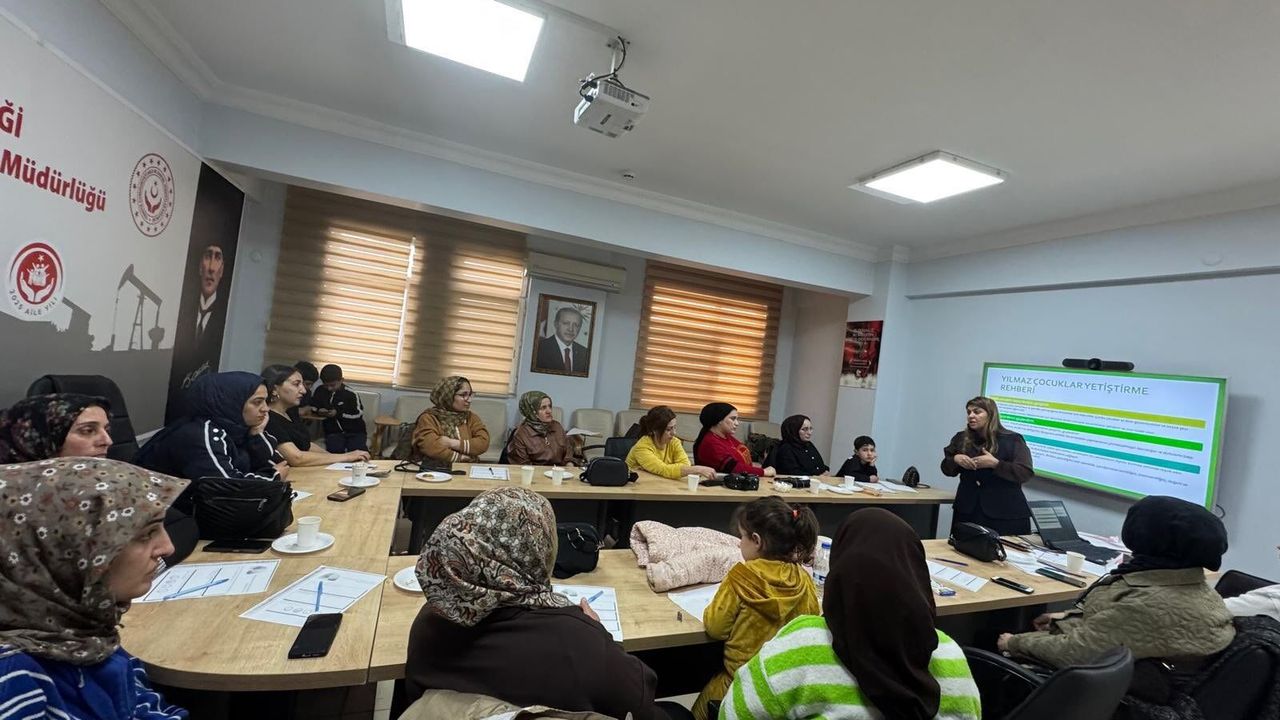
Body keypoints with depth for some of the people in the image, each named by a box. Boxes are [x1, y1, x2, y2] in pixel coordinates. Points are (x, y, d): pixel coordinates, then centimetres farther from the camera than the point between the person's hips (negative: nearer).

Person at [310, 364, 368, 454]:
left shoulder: (350, 394, -7)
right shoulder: (320, 390, 5)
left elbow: (358, 413, -6)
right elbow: (311, 406, 19)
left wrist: (338, 413, -14)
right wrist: (318, 410, -4)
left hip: (355, 431, -3)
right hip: (334, 432, 3)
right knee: (334, 451, -30)